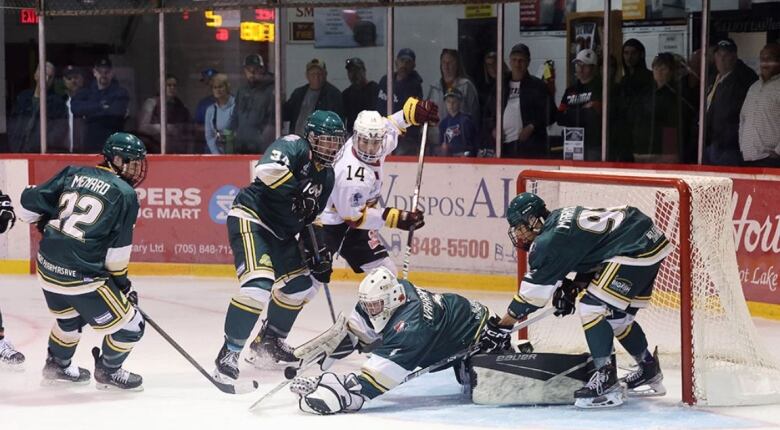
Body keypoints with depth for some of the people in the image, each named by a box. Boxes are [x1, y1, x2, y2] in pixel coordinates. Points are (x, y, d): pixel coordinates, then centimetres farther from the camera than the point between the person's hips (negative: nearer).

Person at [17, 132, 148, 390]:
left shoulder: (73, 174, 9)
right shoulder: (125, 194, -5)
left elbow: (30, 202, 10)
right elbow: (118, 250, -6)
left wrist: (48, 225, 29)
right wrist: (122, 282, 7)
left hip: (47, 267, 7)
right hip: (81, 277, -7)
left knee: (71, 316, 35)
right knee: (129, 325, 9)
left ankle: (57, 365, 48)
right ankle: (108, 372, 28)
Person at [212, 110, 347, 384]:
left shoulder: (327, 176, 13)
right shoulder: (294, 147, -14)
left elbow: (313, 218, 22)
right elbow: (268, 168, -35)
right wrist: (298, 193, -29)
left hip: (279, 231, 10)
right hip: (250, 219, -10)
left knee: (301, 286, 17)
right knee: (259, 285, -26)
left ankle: (269, 341, 35)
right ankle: (229, 354, -21)